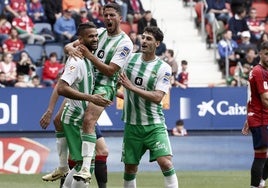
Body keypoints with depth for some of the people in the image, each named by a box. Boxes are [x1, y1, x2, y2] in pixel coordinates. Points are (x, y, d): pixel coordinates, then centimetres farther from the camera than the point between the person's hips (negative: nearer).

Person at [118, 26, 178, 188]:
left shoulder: (164, 68, -7)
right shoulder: (130, 58, 5)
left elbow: (157, 97, -18)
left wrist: (132, 87, -20)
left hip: (154, 124, -4)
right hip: (131, 124, 4)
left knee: (165, 162, -18)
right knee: (130, 167, 7)